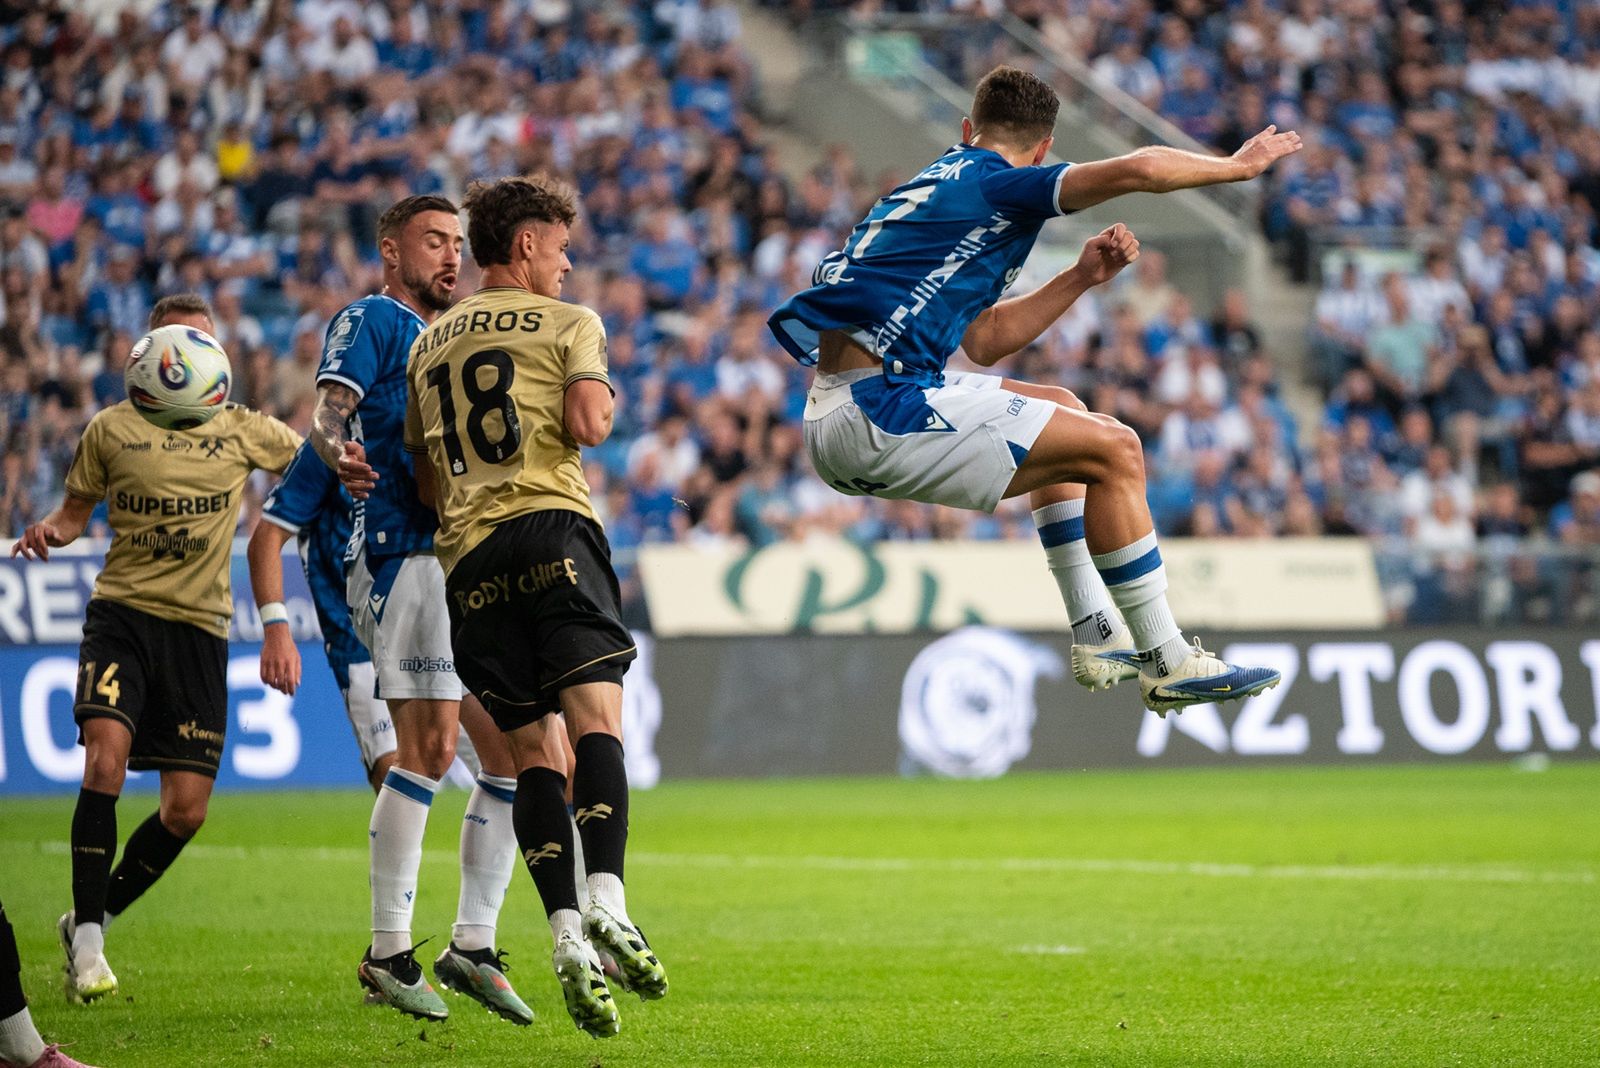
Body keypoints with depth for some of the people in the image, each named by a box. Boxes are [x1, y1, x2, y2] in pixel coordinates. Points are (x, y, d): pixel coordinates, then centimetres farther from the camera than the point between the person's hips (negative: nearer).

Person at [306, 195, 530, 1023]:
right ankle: (389, 952, -8)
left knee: (513, 752, 3)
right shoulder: (369, 321, 3)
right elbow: (329, 411, -13)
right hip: (406, 551, -8)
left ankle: (473, 946, 10)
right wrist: (334, 447, -35)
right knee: (429, 746, -14)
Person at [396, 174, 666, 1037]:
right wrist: (598, 408, 14)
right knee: (595, 716, -15)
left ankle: (565, 929, -11)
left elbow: (426, 481, 25)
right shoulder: (568, 323, 8)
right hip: (552, 525, -5)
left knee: (535, 751, 4)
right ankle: (604, 897, -36)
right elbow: (589, 425, -7)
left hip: (469, 556, 5)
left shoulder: (429, 344, 24)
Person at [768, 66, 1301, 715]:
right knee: (1114, 449, -5)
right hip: (878, 412, -10)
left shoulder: (937, 185, 24)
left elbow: (984, 341, 27)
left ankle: (1096, 637, 24)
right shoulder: (997, 183, -4)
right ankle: (1168, 664, 1)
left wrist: (1080, 278, 20)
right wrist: (1236, 165, -1)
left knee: (1064, 412, 27)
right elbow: (1140, 170, -18)